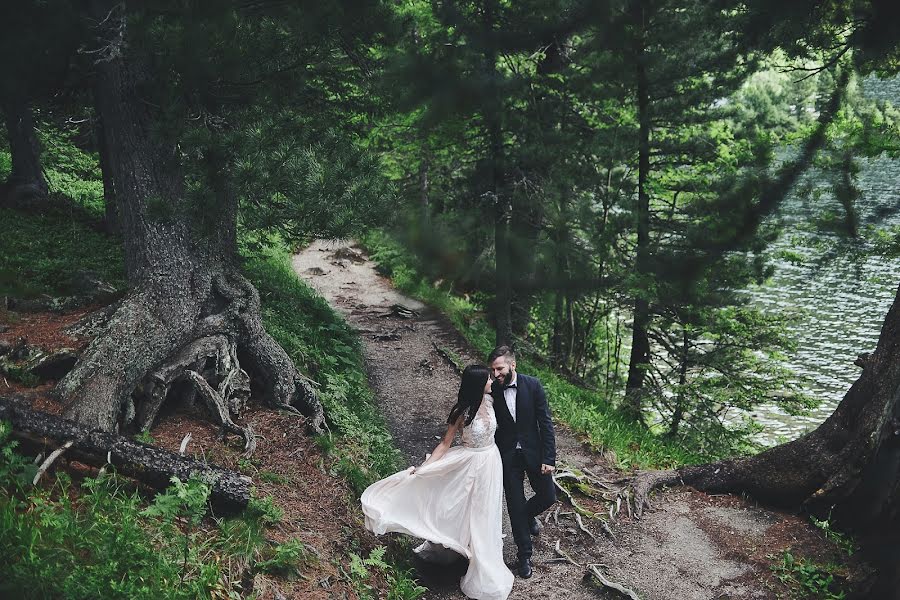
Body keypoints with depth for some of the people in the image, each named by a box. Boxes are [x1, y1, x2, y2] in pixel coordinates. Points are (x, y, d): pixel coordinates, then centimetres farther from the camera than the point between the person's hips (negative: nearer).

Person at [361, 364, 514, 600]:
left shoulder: (490, 400, -8)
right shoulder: (462, 412, -21)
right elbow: (445, 444, -16)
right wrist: (422, 468, -22)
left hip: (492, 463, 5)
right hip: (472, 466, -5)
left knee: (485, 514, 20)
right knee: (470, 512, 9)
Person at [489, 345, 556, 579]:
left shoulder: (532, 385, -11)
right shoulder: (491, 391, -8)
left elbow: (545, 422, -9)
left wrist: (548, 458, -13)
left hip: (533, 452, 0)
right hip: (507, 456, 0)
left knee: (548, 496, 5)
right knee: (515, 506, 4)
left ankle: (528, 514, 39)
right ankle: (524, 555, 20)